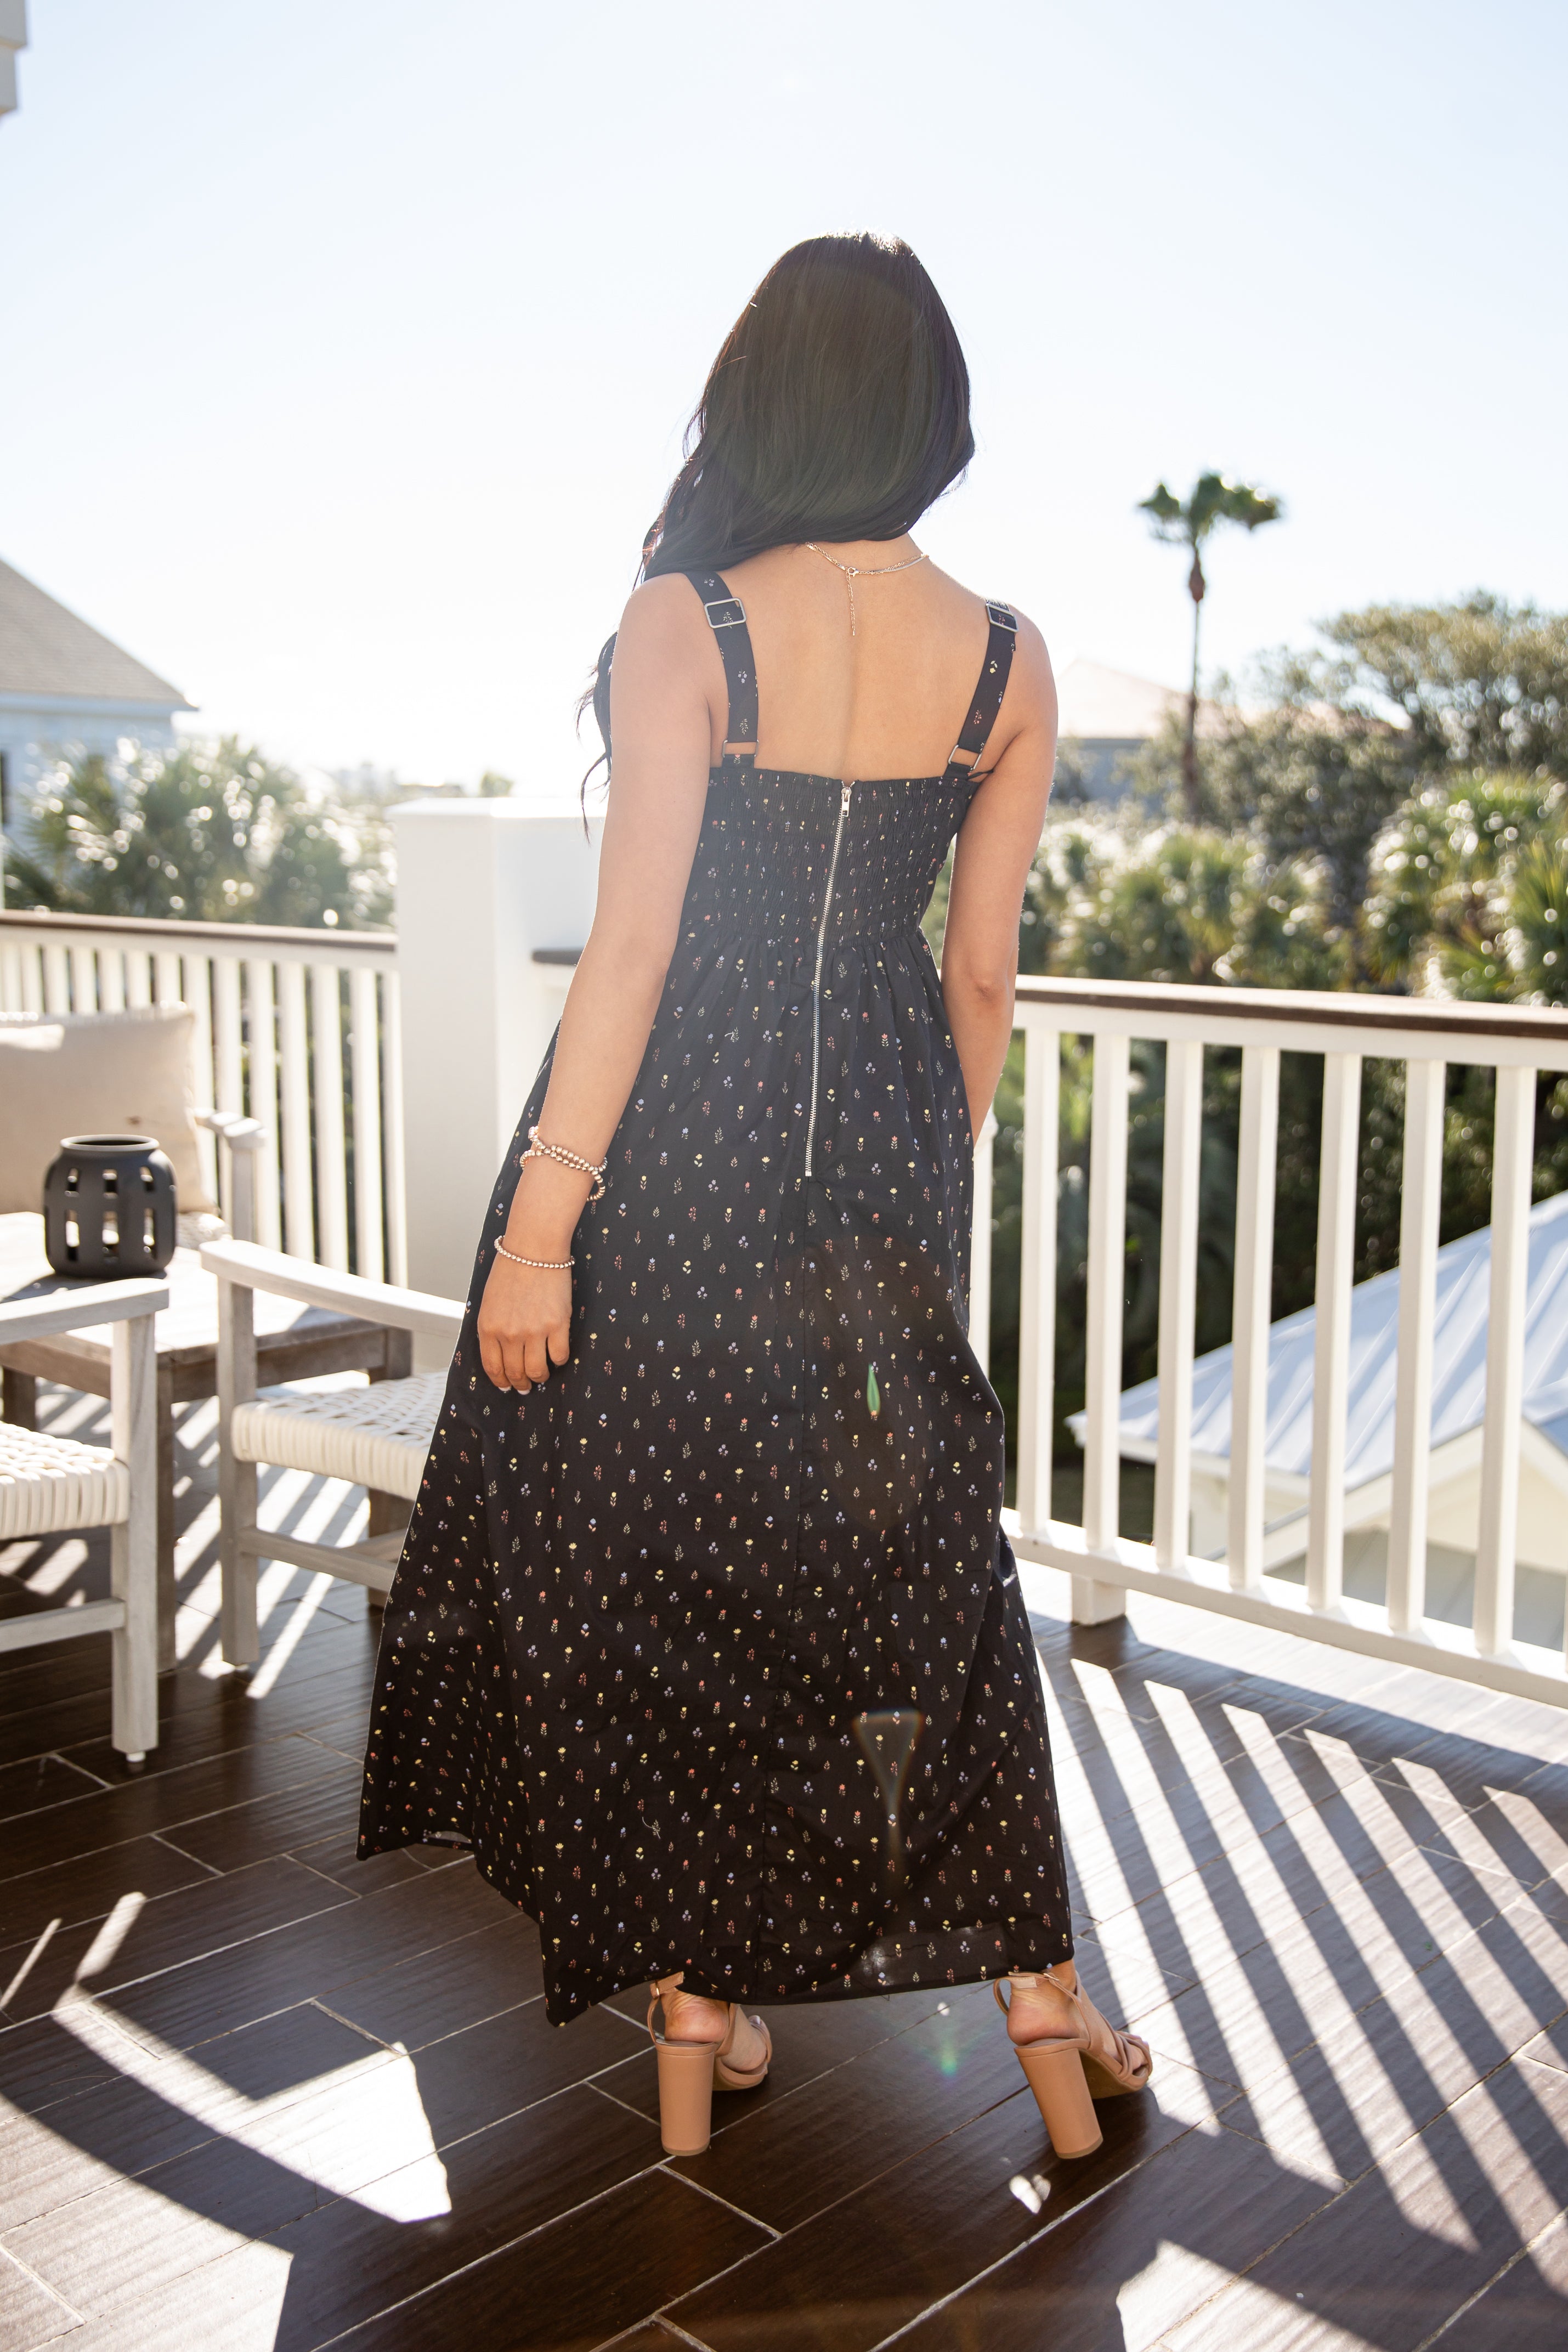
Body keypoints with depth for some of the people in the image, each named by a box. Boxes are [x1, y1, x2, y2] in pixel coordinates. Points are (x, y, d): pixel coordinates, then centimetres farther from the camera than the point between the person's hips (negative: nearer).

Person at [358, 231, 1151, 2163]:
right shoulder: (1008, 661, 1)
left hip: (679, 1133, -3)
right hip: (882, 1138, 4)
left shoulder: (685, 624, -11)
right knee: (919, 1559, 16)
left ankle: (696, 2015, 24)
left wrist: (540, 1222, -12)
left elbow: (631, 944, -16)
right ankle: (1041, 2000, 22)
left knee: (656, 1547, 12)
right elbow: (983, 970, 5)